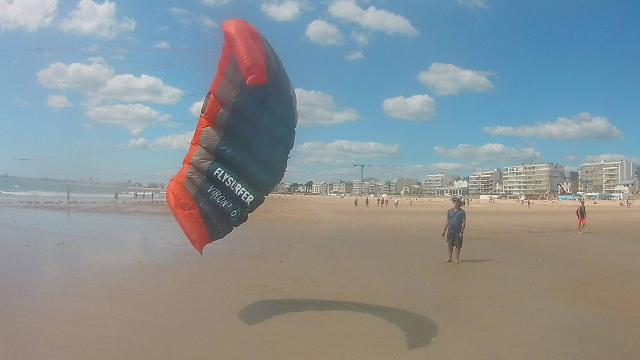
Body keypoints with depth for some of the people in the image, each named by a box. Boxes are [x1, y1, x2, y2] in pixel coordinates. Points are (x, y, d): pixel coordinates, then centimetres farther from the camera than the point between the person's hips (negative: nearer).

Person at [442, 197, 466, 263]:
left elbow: (464, 222, -5)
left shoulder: (462, 212, -2)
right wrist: (444, 230, 9)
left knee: (458, 246, 3)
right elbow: (447, 221, 13)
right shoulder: (450, 211, 9)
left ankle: (457, 258, 12)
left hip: (458, 232, -3)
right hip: (451, 231, 3)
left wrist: (461, 232, -12)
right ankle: (449, 258, 14)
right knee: (450, 245, 6)